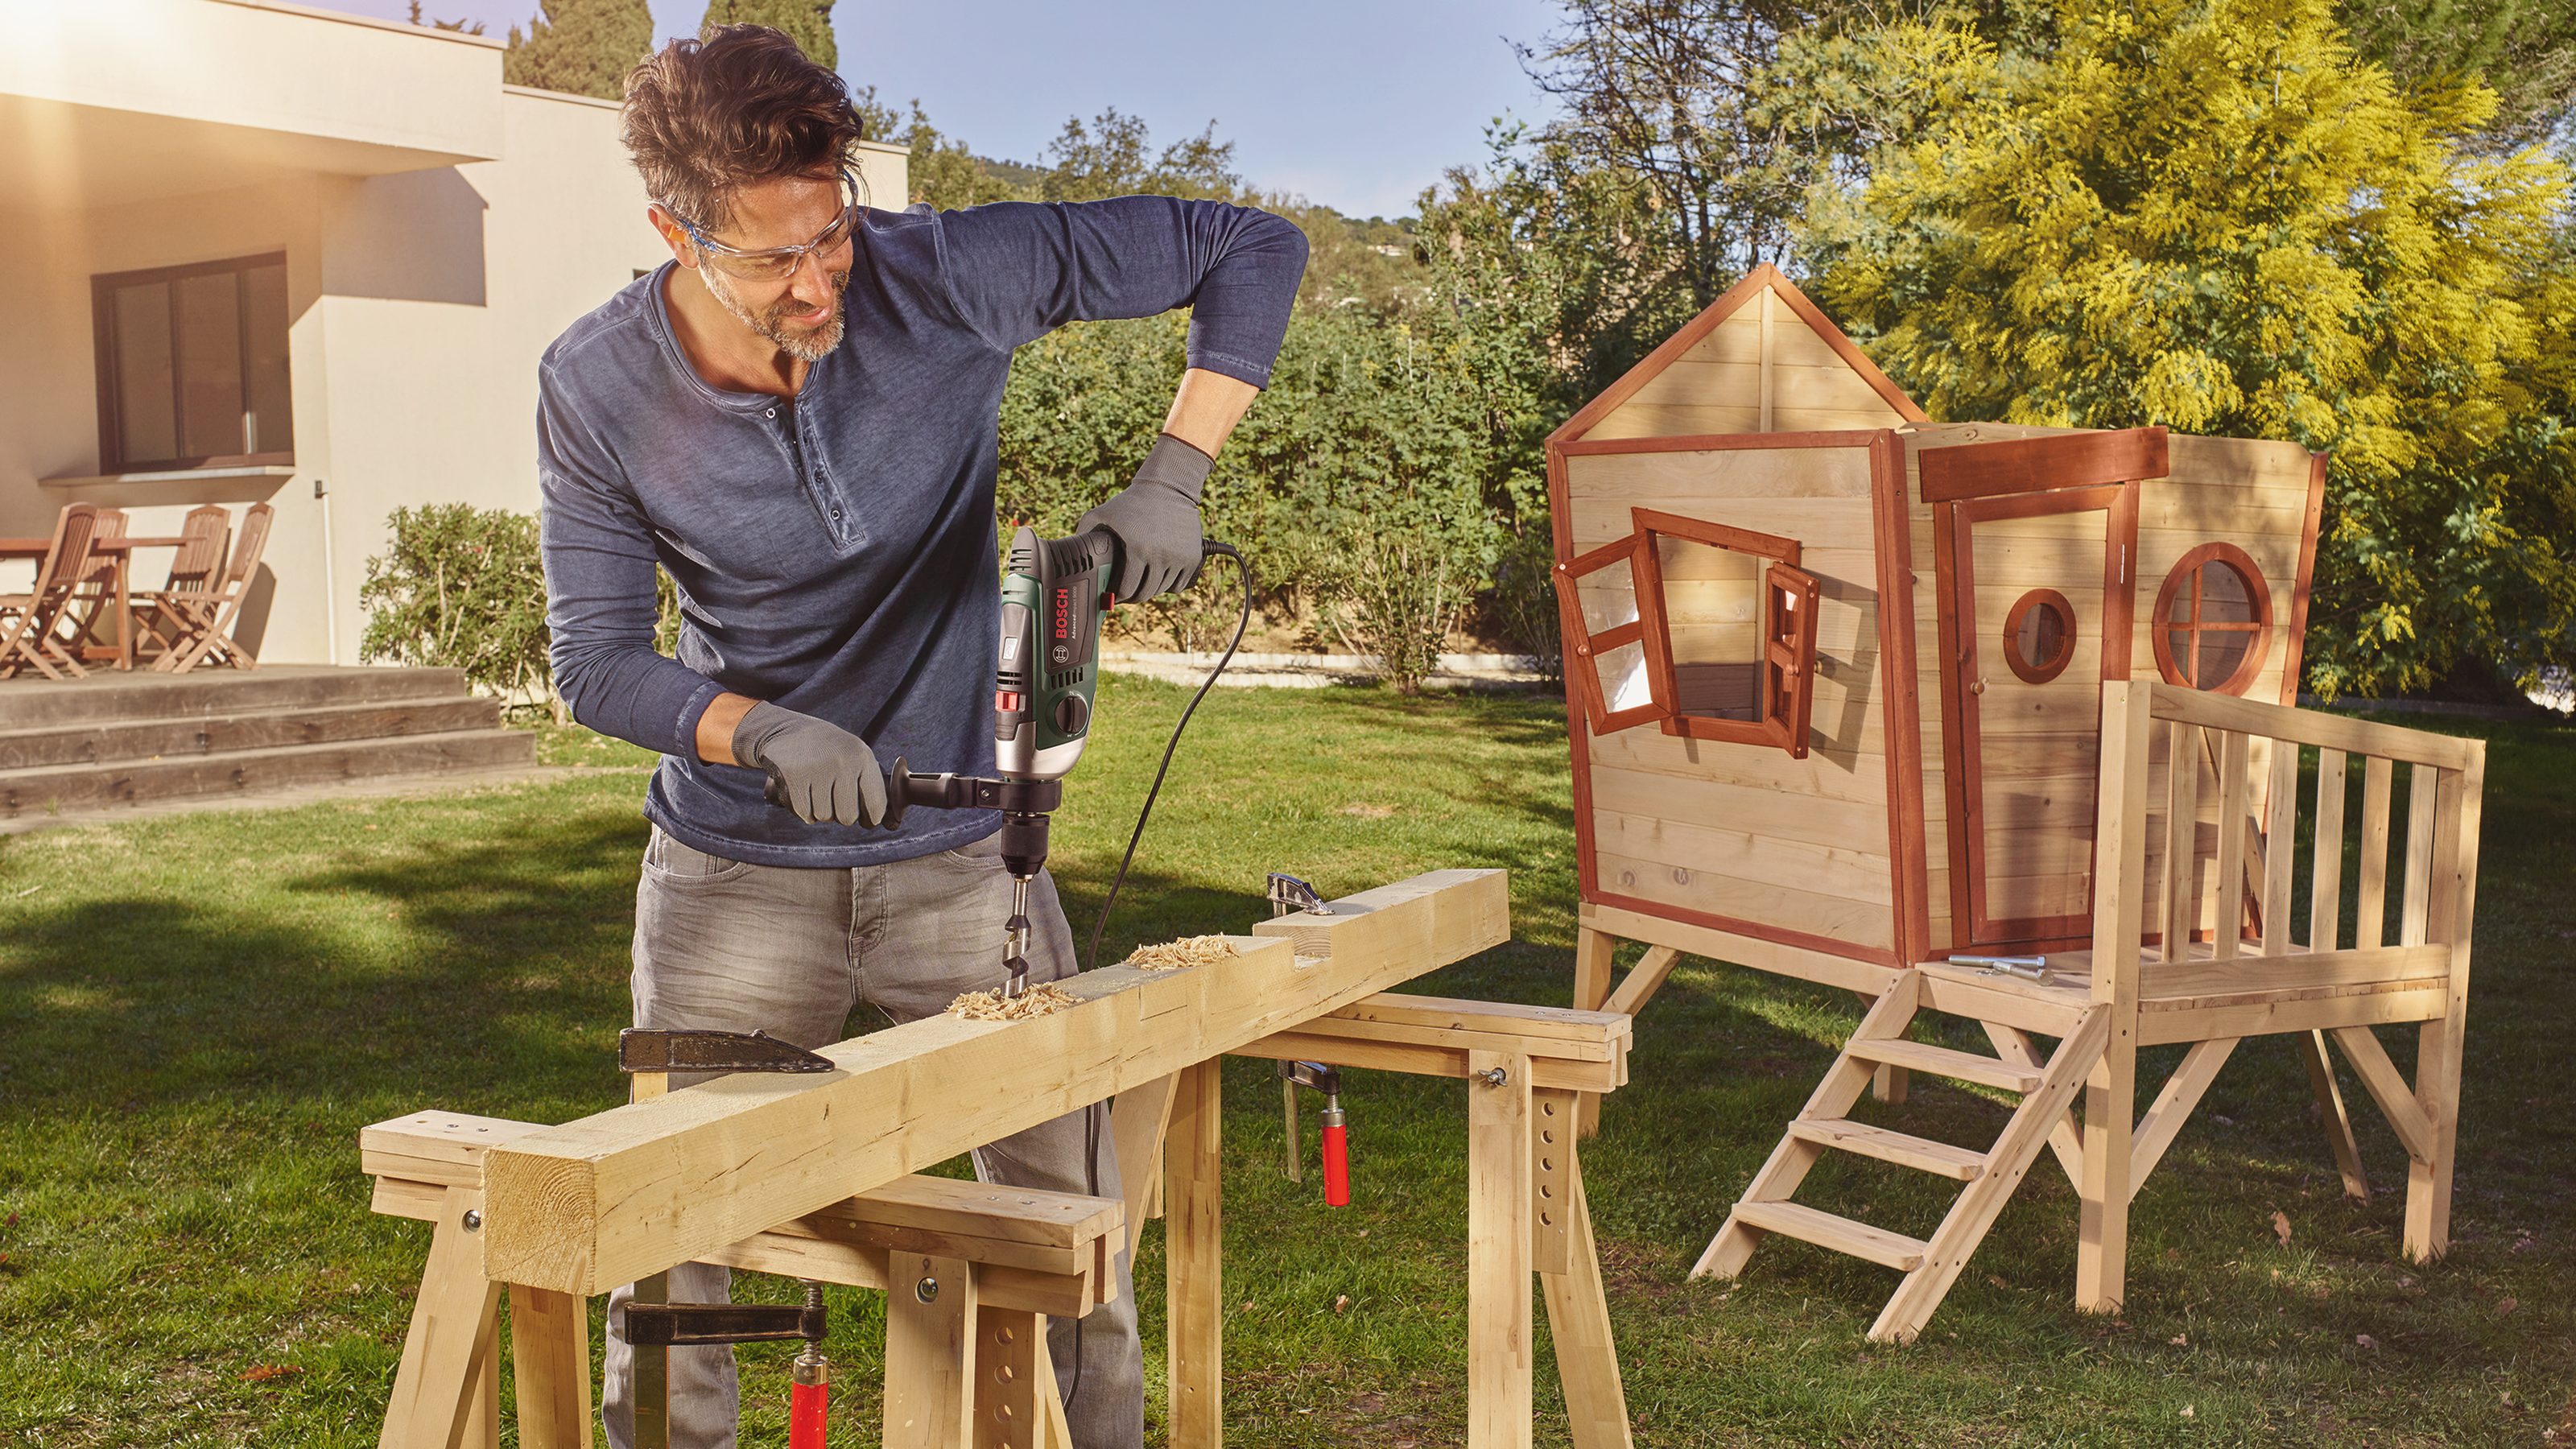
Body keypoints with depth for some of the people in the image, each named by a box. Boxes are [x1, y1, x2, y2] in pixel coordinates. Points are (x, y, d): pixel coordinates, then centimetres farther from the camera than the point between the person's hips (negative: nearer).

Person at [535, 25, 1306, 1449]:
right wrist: (763, 732, -25)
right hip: (735, 870, 1)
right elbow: (594, 659, -6)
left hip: (960, 853, 0)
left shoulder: (944, 278, -15)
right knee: (668, 1262, 6)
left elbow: (1253, 250, -10)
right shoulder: (594, 389, -11)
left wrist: (1172, 474, -23)